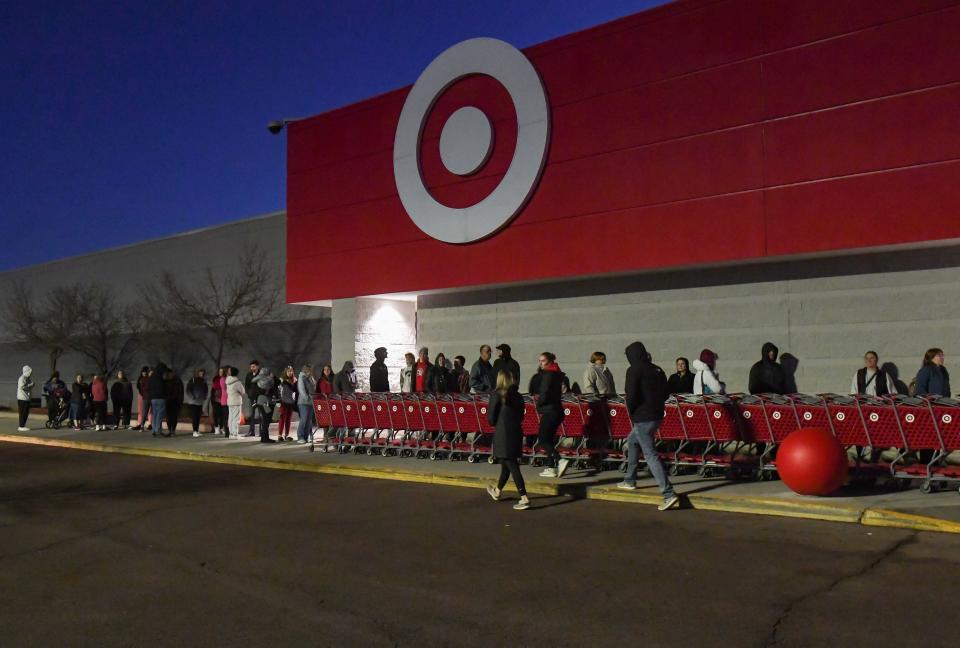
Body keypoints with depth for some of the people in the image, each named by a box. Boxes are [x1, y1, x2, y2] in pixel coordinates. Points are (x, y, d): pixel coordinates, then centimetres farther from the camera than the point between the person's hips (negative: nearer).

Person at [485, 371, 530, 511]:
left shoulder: (497, 395, -10)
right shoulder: (518, 396, 6)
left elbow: (491, 418, -9)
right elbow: (521, 416, 11)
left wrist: (495, 424, 11)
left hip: (502, 435, -6)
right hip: (516, 433, 6)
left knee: (512, 466, -5)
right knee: (507, 464, 20)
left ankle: (524, 499, -11)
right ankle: (497, 491, 39)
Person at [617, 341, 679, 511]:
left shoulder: (634, 370, -11)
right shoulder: (657, 370, 11)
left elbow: (631, 395, -18)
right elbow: (665, 394, 14)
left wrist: (631, 412, -3)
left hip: (643, 418, -9)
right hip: (657, 416, 9)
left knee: (650, 455, -8)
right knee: (632, 441, 28)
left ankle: (668, 494, -17)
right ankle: (630, 481, 35)